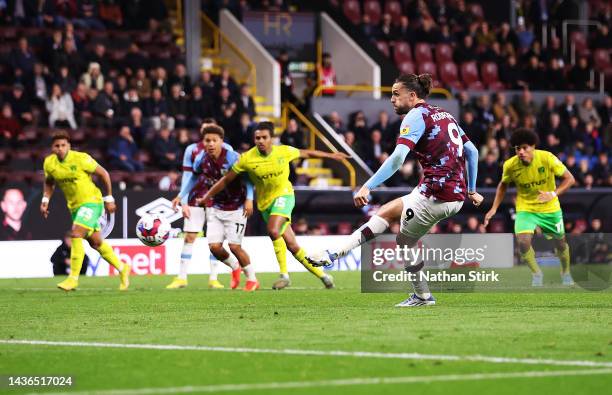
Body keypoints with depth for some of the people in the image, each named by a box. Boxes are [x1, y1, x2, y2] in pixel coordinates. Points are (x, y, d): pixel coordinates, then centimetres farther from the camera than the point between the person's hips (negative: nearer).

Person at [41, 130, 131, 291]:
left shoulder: (81, 159, -18)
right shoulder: (49, 163, -3)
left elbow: (103, 174, -8)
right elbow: (49, 183, 17)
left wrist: (109, 199, -5)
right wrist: (45, 200, 1)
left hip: (91, 201, -6)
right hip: (74, 206, 6)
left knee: (76, 235, -22)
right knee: (95, 242, 13)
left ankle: (73, 278, -17)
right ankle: (122, 268, 32)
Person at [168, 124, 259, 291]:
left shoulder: (232, 158, -21)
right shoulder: (201, 160, -8)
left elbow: (247, 178, -11)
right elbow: (193, 179, 10)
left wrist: (249, 199, -23)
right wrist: (184, 201, 8)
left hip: (236, 207, -4)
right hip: (215, 207, 4)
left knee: (234, 246, -9)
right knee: (214, 246, -7)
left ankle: (252, 279, 12)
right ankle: (235, 267, 24)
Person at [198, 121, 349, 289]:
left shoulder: (284, 152, -10)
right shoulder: (247, 159, -12)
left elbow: (306, 153, 9)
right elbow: (226, 180, -3)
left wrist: (330, 155, 20)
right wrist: (206, 197, -4)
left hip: (284, 195, -2)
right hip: (265, 203, 2)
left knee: (273, 231, -30)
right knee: (292, 245, 2)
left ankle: (284, 274, -20)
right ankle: (321, 274, 18)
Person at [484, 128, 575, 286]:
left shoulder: (547, 158, -22)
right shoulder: (510, 165, -16)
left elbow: (569, 179, -15)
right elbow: (503, 185, 6)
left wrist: (553, 194, -30)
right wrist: (494, 208, -1)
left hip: (550, 209, 0)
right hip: (525, 209, 0)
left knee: (560, 243, 13)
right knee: (523, 241, -22)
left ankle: (566, 273, 44)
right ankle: (536, 274, 3)